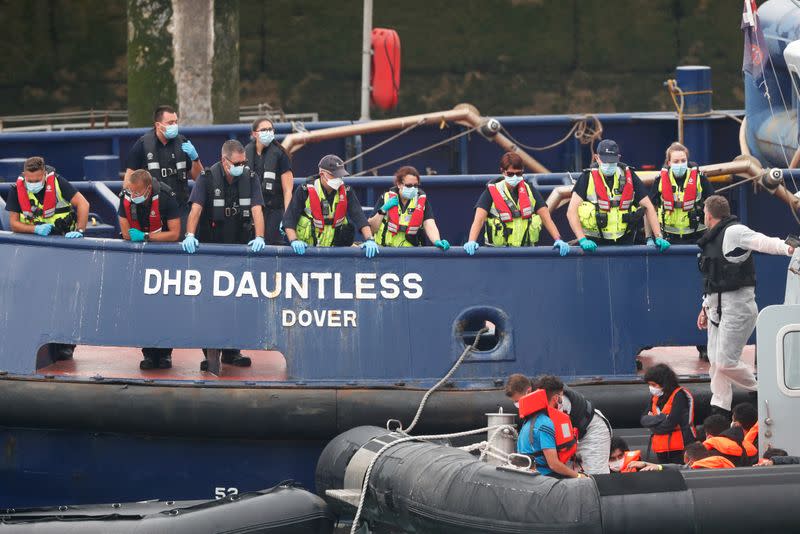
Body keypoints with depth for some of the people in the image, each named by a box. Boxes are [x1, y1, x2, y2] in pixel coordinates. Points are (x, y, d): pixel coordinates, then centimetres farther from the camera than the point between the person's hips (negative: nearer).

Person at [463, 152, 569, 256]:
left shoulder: (530, 191, 8)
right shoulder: (491, 192, -1)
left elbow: (546, 218, 5)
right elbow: (479, 219, -11)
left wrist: (558, 240, -10)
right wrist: (471, 242, -28)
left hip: (526, 249, 2)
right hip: (498, 251, -2)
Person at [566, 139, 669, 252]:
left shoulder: (629, 176, 2)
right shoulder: (588, 177, -4)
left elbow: (648, 207, 5)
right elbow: (572, 211, -7)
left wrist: (658, 237, -3)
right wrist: (582, 240, -18)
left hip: (624, 239, 1)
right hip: (595, 242, -1)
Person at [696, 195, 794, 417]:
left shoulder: (734, 232, -12)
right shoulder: (712, 239, 18)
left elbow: (762, 242, -28)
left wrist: (787, 248, -46)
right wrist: (705, 308, 26)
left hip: (737, 305, -9)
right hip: (717, 307, 9)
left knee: (726, 362, -12)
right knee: (716, 363, 8)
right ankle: (719, 413, 15)